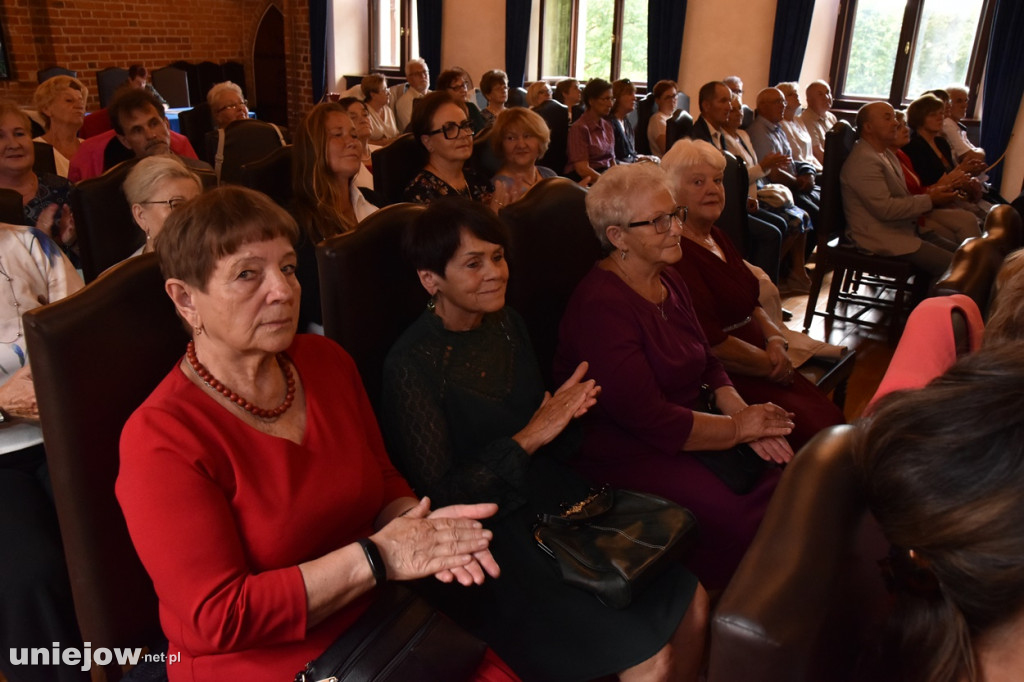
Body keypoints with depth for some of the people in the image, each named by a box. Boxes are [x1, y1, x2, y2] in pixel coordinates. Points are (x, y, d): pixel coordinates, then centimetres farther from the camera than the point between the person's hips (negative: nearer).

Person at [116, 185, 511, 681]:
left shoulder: (326, 361, 1)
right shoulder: (160, 438, -17)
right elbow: (217, 618, -18)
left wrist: (417, 524, -11)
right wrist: (374, 557, -20)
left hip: (376, 622, 5)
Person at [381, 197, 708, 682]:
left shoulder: (507, 325, 3)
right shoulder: (411, 365, -18)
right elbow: (439, 494, -16)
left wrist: (562, 413, -8)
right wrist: (528, 439, -21)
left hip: (550, 499, 7)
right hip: (488, 539, -7)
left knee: (690, 602, -1)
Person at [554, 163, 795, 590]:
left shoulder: (669, 282, 9)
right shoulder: (600, 306, -21)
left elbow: (708, 364, 12)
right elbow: (649, 420, -24)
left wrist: (742, 412, -8)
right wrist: (738, 427, -14)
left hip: (683, 432, 9)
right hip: (624, 456, -9)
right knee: (739, 521, -24)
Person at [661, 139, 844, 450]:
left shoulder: (717, 238, 16)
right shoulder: (675, 253, -17)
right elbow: (713, 344, -19)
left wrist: (775, 339, -2)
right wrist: (773, 365, -7)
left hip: (760, 364, 9)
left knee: (833, 417, -5)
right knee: (811, 428, -19)